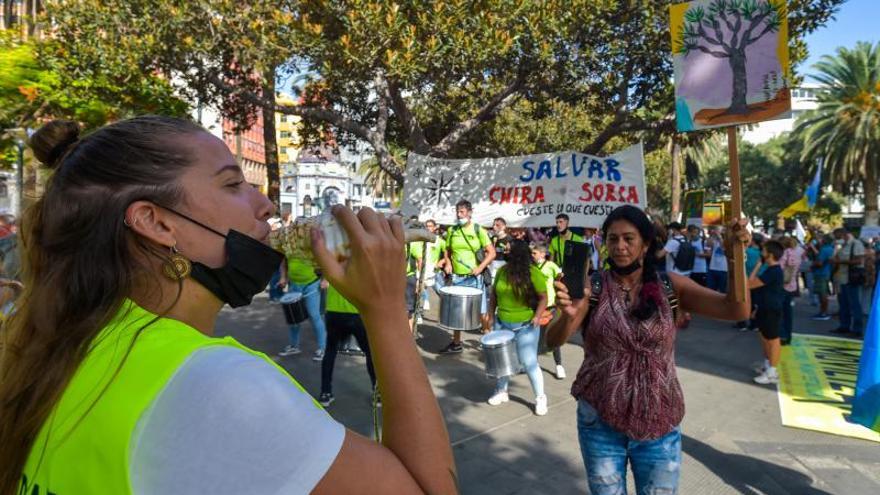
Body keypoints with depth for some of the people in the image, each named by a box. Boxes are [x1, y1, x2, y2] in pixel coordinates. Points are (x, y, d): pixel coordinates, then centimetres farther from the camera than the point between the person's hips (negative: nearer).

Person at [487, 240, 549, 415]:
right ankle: (501, 391, 35)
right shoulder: (502, 271, 1)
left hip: (525, 326, -5)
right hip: (501, 323, 5)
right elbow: (494, 294, 11)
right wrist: (491, 313, 5)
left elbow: (543, 297, -10)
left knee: (529, 362, -1)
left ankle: (540, 397, 17)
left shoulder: (533, 273, -14)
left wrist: (537, 316, -20)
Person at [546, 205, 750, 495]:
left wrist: (735, 258, -28)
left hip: (659, 424, 1)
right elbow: (554, 340, -20)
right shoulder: (592, 287, -9)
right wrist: (568, 315, -42)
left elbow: (737, 311, -13)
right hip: (599, 423, 0)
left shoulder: (671, 286, -5)